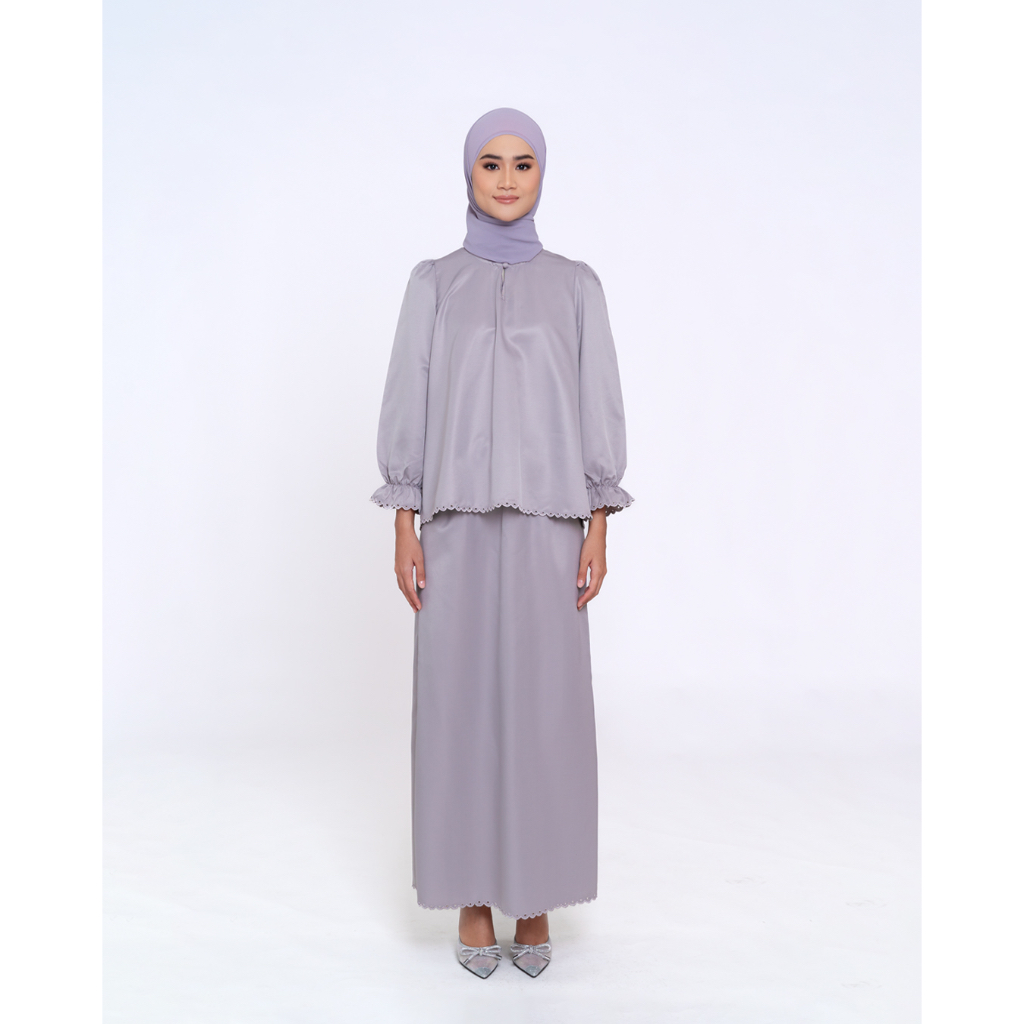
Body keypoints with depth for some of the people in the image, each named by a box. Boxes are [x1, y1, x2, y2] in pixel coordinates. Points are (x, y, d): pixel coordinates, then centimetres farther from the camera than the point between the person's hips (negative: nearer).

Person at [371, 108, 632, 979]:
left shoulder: (577, 286, 9)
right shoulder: (432, 284, 8)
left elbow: (599, 410, 4)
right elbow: (407, 406, 4)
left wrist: (598, 534, -3)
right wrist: (403, 530, -4)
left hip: (546, 524, 0)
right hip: (459, 524, 0)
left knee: (546, 706, 2)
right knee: (460, 704, 2)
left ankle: (534, 896, 20)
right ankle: (474, 894, 19)